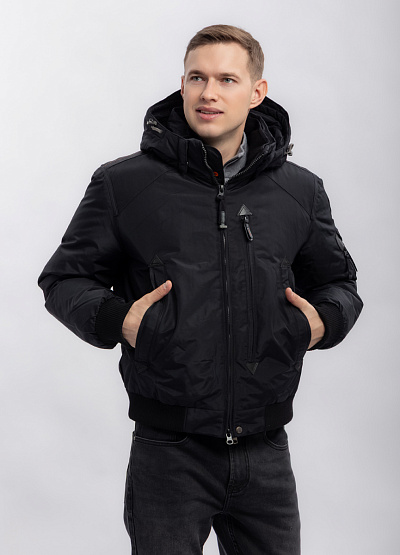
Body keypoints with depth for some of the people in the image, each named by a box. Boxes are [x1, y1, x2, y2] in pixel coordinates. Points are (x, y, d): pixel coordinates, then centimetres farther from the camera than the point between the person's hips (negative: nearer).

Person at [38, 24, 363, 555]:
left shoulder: (300, 191, 6)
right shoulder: (123, 183, -1)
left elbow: (338, 281, 20)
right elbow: (64, 278, 6)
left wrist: (324, 320, -2)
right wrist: (115, 319, -13)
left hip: (266, 454, 3)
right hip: (168, 453, -2)